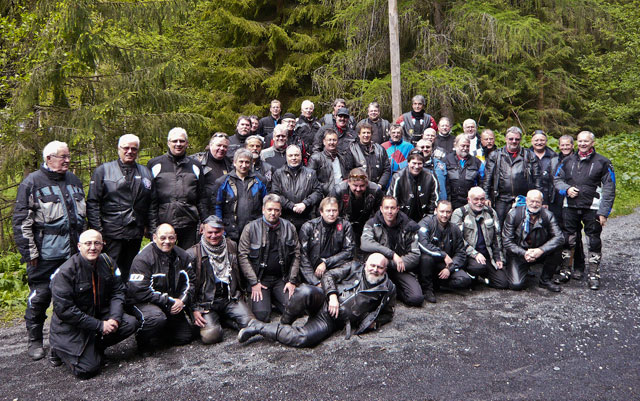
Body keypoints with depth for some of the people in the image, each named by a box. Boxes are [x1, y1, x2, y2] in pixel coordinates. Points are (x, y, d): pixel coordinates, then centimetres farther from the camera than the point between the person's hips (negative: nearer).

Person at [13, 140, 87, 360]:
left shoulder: (74, 181, 15)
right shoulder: (32, 182, -4)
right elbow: (21, 220, -6)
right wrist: (29, 251, -10)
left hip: (74, 252, 6)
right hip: (46, 254, -5)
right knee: (40, 296, 1)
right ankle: (35, 341, 17)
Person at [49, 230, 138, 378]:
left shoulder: (107, 263, -1)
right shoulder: (65, 271, -19)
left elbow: (118, 291, 4)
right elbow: (64, 310, -21)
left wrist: (115, 318, -15)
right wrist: (100, 325, -23)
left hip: (99, 315, 6)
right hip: (70, 326, -6)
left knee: (131, 323, -16)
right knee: (87, 369, -17)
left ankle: (95, 347, 3)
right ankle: (60, 350, 13)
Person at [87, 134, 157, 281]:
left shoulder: (145, 173, 14)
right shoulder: (103, 171, 3)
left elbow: (152, 205, 13)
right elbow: (92, 203, -2)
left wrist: (153, 230, 7)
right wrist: (97, 231, -9)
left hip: (136, 233, 4)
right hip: (111, 233, -4)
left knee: (130, 273, 12)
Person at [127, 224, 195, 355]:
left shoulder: (182, 256, 2)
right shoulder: (143, 259, -18)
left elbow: (190, 280, 7)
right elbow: (140, 291, -23)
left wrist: (182, 300, -12)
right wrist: (169, 301, -21)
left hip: (172, 304, 6)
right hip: (143, 303, -6)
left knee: (185, 337, 3)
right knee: (157, 318, -38)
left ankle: (161, 333, 31)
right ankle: (143, 343, -7)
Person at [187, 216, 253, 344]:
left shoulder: (232, 246, 9)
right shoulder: (193, 253, -4)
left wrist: (240, 294, 17)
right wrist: (194, 310, -7)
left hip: (231, 298, 3)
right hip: (206, 303, -3)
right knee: (211, 335, -24)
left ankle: (225, 318, 10)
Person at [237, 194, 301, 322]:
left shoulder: (289, 228, 2)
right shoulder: (251, 228, -5)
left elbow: (296, 255, 5)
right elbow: (243, 256, -6)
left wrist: (292, 281, -2)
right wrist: (254, 282, -10)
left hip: (282, 278, 2)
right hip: (260, 278, -2)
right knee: (262, 314, -17)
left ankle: (273, 297, 16)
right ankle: (265, 297, 17)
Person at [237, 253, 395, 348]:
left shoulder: (388, 289, 13)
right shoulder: (355, 268, 12)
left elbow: (388, 313, 24)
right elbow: (329, 276, 7)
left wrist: (375, 322, 3)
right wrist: (332, 295, -12)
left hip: (332, 321, 0)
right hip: (323, 301, 0)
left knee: (303, 338, -29)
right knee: (305, 291, -39)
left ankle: (258, 327, -12)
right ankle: (283, 324, -13)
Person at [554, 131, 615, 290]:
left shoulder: (602, 163, -1)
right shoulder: (568, 161, 9)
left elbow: (609, 189, -2)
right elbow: (557, 179, 15)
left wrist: (604, 212, -8)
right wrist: (566, 189, -8)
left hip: (592, 209, -2)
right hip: (570, 207, 3)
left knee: (594, 242, 4)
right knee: (568, 240, 8)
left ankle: (593, 275, 14)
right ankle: (565, 270, 21)